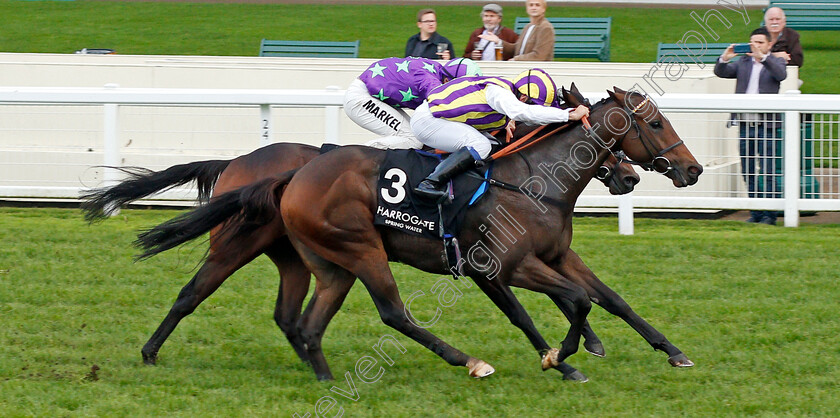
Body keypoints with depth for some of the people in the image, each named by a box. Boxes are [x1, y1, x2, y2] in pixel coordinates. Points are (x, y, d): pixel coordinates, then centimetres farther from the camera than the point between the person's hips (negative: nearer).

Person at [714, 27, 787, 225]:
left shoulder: (775, 62, 5)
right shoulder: (743, 62, 14)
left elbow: (781, 75, -16)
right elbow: (721, 72, 6)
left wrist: (761, 58, -27)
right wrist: (724, 58, -15)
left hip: (767, 125, -4)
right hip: (745, 124, 4)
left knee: (768, 171, -5)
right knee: (748, 171, 8)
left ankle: (770, 214, 0)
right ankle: (756, 212, 16)